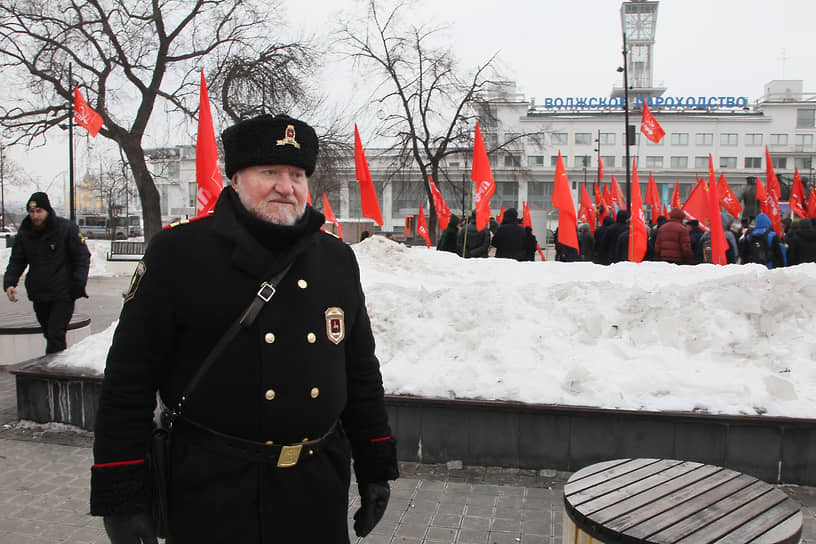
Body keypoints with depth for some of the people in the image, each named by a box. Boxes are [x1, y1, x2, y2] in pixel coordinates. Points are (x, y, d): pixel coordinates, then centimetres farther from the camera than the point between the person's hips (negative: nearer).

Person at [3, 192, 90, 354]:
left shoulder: (67, 228, -7)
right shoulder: (24, 233, 6)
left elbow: (83, 257, -3)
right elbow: (16, 261, 13)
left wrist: (79, 284, -13)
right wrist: (9, 283, -4)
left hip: (63, 295, -5)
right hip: (38, 295, 5)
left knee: (55, 335, -12)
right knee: (49, 334, 12)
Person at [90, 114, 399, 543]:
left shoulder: (338, 259, 6)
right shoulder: (178, 252, -8)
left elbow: (361, 371, 12)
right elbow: (129, 378, -7)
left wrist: (376, 467, 11)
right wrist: (120, 496, -8)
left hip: (320, 484, 4)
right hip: (211, 489, -4)